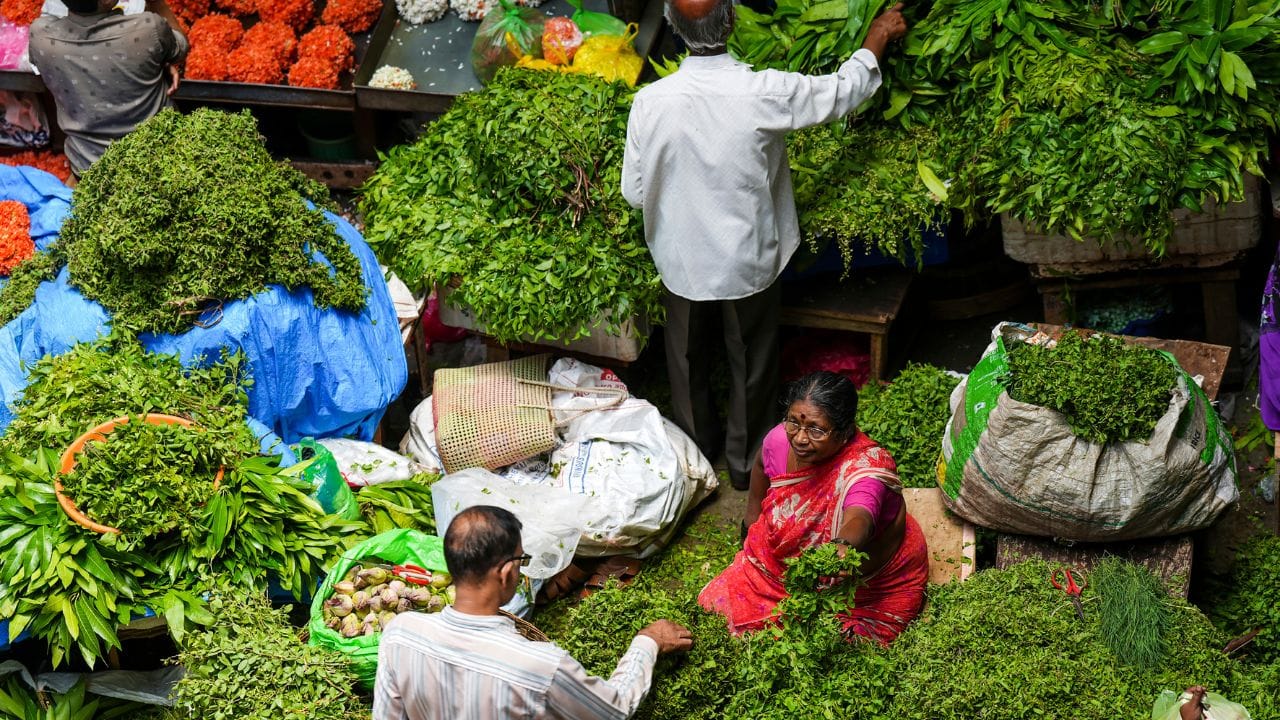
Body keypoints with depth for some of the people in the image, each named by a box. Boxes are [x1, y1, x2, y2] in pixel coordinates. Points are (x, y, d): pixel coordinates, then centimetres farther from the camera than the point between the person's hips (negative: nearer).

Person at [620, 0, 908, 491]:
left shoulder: (650, 102, -21)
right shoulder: (764, 93, -25)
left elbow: (634, 191, -9)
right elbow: (844, 90, -7)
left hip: (682, 261, 1)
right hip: (747, 261, -1)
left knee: (688, 363, 24)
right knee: (751, 366, 21)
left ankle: (697, 452, 44)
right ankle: (744, 463, 38)